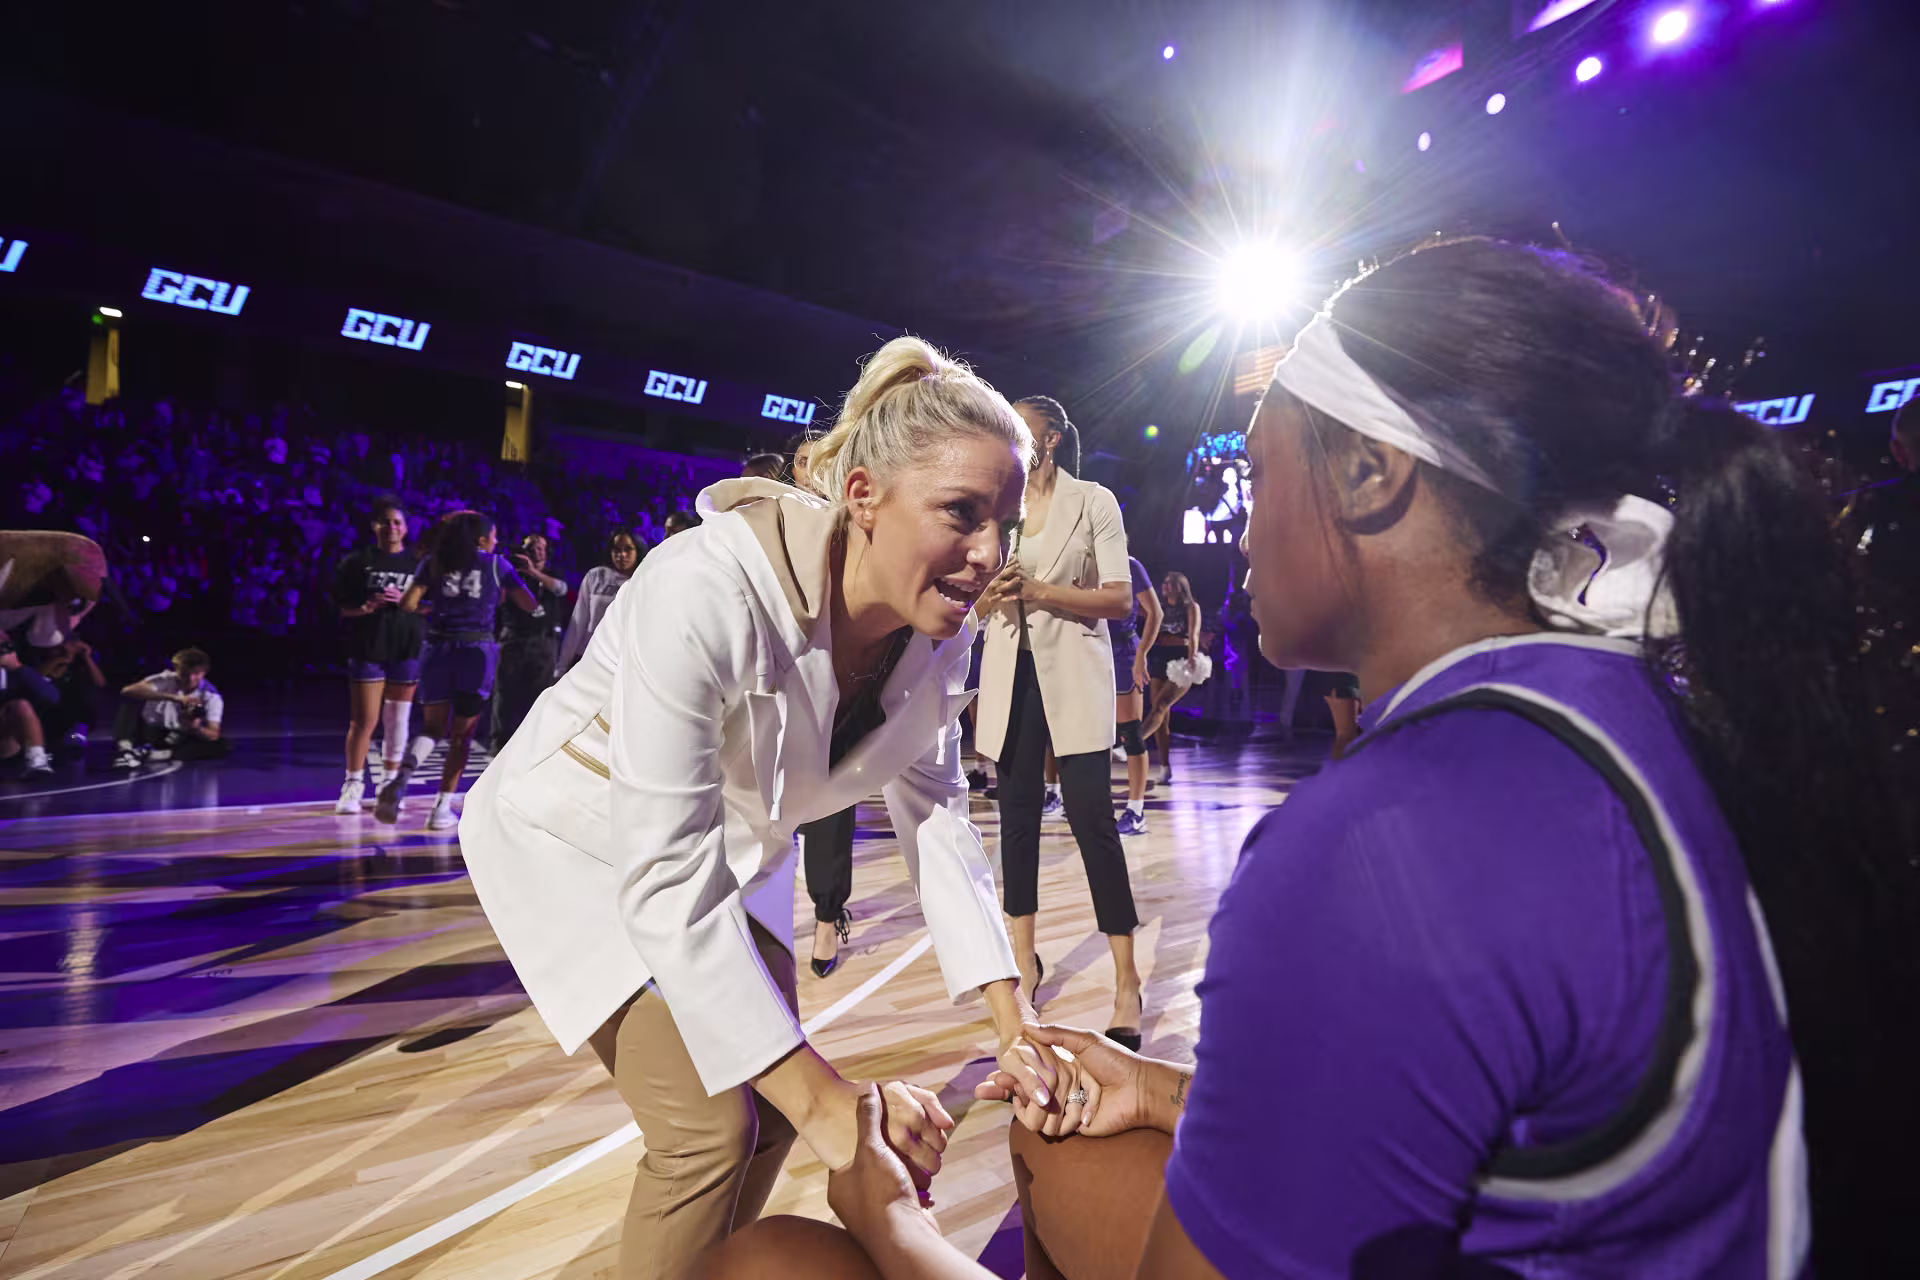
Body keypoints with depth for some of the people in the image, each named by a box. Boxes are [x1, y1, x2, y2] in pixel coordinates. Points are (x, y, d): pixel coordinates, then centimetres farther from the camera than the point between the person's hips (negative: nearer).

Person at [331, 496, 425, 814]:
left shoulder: (418, 563, 7)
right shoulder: (358, 561, 3)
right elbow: (342, 606, 3)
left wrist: (404, 600, -12)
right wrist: (366, 608, -16)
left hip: (407, 648, 1)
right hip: (367, 648, -1)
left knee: (397, 719, 7)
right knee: (364, 720, -3)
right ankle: (353, 784, 10)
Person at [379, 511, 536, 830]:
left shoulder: (433, 562, 9)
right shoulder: (497, 564, 4)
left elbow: (408, 604, 0)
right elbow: (530, 605, 3)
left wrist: (433, 608, 19)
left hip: (438, 649, 2)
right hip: (478, 652, -2)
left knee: (432, 727, 14)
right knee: (461, 735, 9)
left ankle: (401, 775, -15)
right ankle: (442, 809, 10)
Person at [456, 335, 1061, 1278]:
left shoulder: (940, 626, -18)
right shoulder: (705, 593, -38)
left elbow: (933, 809, -11)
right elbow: (668, 884, -37)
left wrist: (1012, 1016, -20)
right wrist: (824, 1096, -37)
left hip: (735, 842, 6)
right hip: (583, 838, -6)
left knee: (773, 1108, 9)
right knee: (709, 1124, -12)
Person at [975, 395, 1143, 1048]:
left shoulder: (1093, 502, 1)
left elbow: (1120, 599, -5)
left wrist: (1039, 589, -16)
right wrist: (992, 591, -8)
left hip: (1073, 672, -4)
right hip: (1010, 672, 5)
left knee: (1091, 814, -9)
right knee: (1017, 810, 7)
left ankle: (1126, 979, 0)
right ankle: (1023, 958, 21)